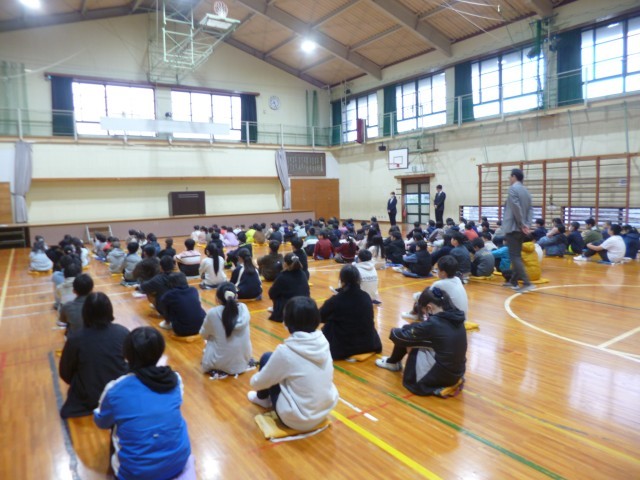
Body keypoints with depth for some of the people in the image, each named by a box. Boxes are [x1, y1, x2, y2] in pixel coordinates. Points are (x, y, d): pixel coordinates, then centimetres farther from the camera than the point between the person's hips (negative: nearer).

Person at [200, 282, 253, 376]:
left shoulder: (213, 313, -19)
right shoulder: (244, 308, -10)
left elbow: (204, 335, 0)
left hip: (221, 363, -3)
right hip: (243, 360, 4)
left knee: (207, 343, 26)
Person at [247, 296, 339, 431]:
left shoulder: (286, 351, -24)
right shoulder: (323, 342, -8)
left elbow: (259, 382, -10)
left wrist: (253, 380, 16)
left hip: (297, 419, -6)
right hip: (326, 410, 6)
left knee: (266, 358, 6)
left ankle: (262, 399, 32)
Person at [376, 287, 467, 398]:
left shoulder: (433, 323, -21)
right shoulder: (455, 317, 0)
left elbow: (401, 337, -7)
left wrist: (393, 331, 15)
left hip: (441, 375, -7)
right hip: (457, 372, 7)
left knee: (403, 337, 6)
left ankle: (392, 363, 31)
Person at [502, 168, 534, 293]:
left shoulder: (513, 189, -8)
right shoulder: (526, 191, 16)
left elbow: (516, 208, -18)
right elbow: (530, 210, 8)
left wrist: (522, 225, -13)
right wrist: (527, 225, -2)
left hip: (513, 227, -9)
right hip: (521, 228, 9)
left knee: (514, 256, -9)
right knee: (517, 255, 15)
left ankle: (527, 283, -16)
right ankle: (514, 281, 22)